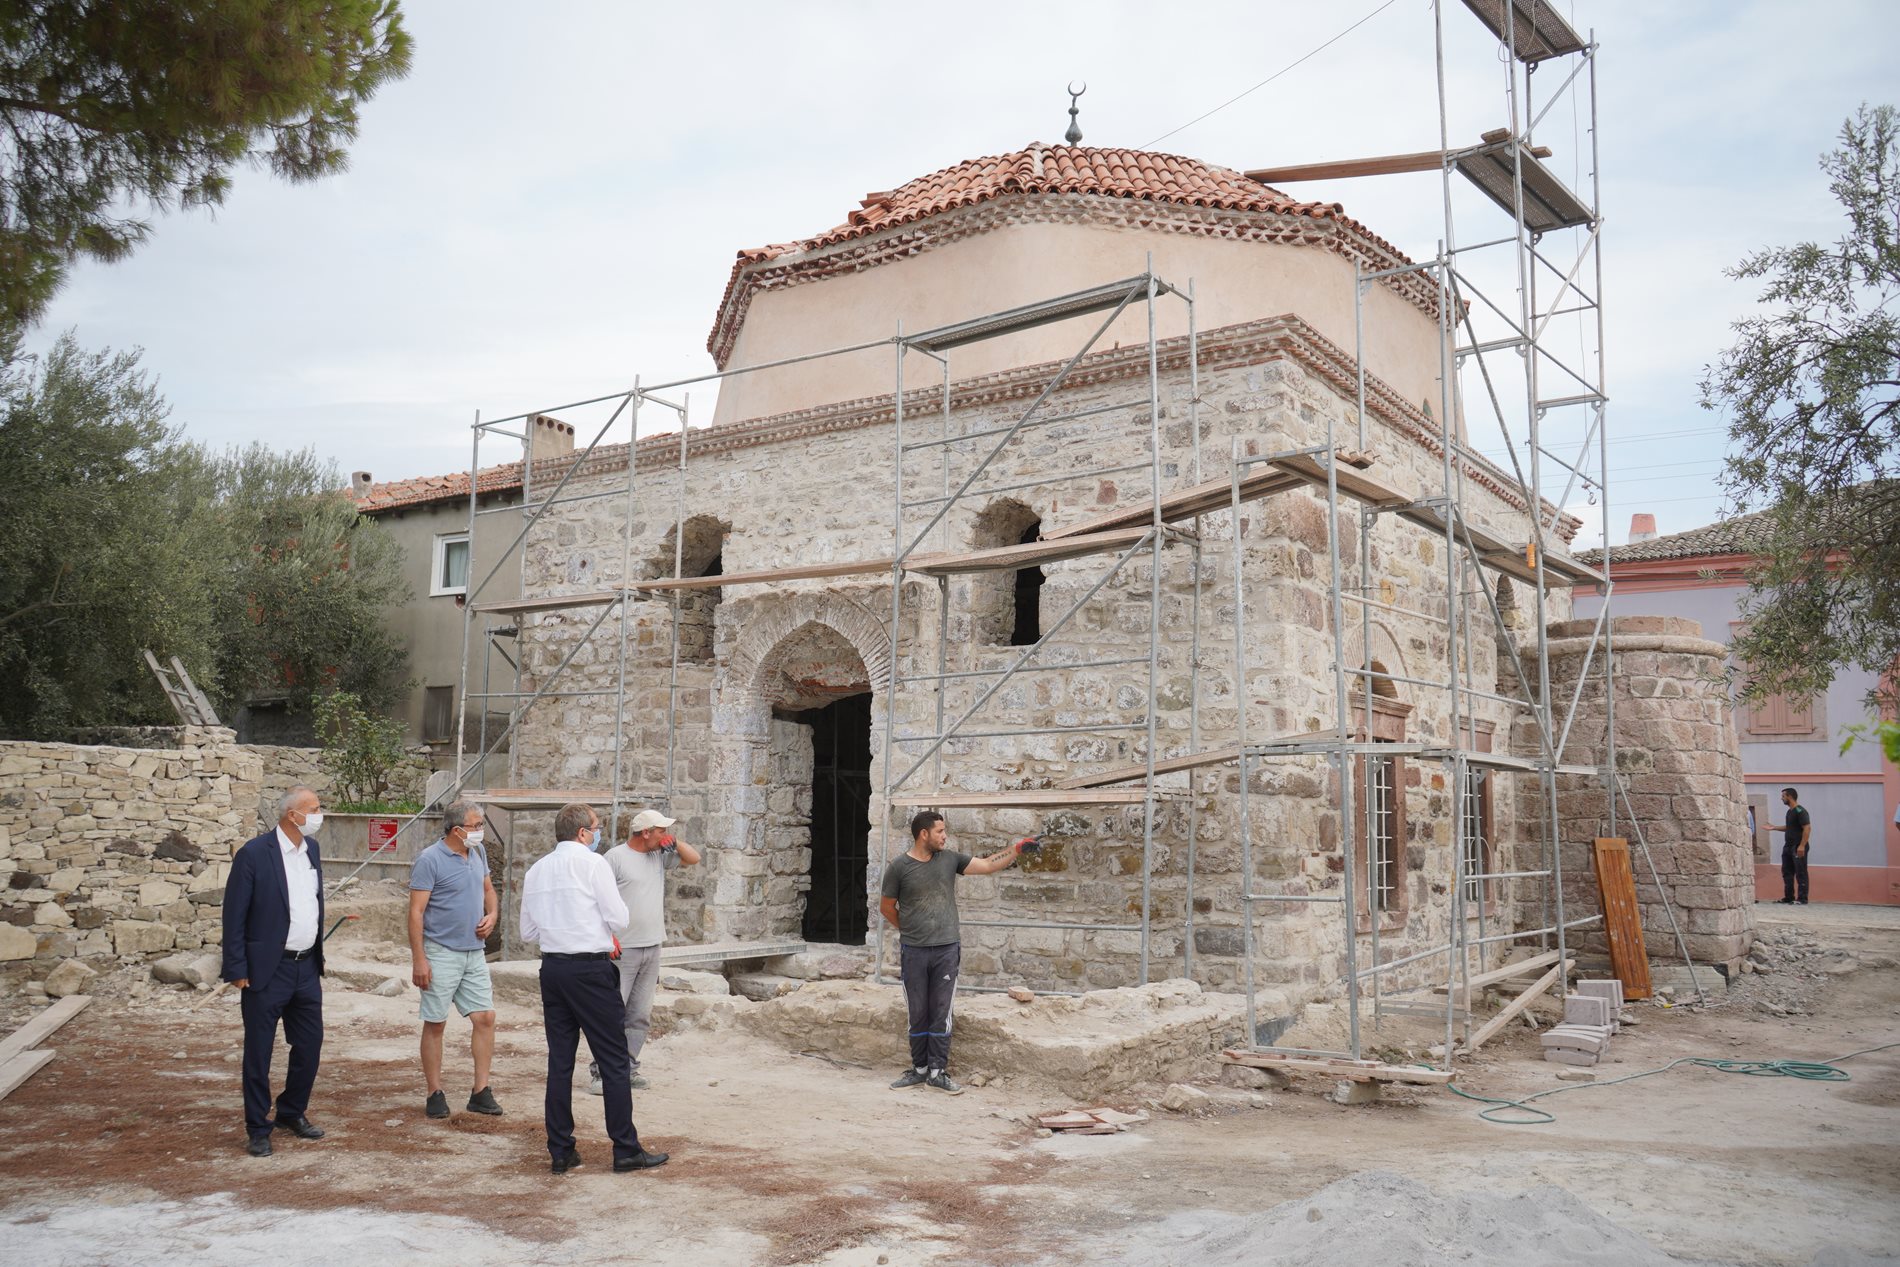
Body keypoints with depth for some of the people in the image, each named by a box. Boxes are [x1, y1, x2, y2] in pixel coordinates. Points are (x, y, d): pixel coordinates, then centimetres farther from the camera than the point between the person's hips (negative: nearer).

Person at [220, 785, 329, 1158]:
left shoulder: (311, 849, 7)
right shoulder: (253, 854, -14)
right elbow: (234, 915, -11)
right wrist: (237, 970, -12)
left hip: (306, 967, 7)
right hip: (267, 971, -6)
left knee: (310, 1045, 12)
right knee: (259, 1053, 5)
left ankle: (292, 1113, 30)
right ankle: (258, 1129, 17)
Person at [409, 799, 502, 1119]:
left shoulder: (478, 853, 8)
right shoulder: (430, 860, -13)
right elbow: (416, 912, -14)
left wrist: (492, 914, 2)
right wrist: (419, 960, -18)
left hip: (474, 952, 6)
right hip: (441, 952, -6)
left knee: (485, 1017, 3)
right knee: (435, 1024, 3)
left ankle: (481, 1092, 10)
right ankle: (435, 1094, 13)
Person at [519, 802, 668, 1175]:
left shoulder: (536, 871, 11)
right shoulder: (593, 863, -8)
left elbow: (528, 931, 15)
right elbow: (619, 919, -9)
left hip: (552, 969, 6)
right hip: (591, 969, -6)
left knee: (559, 1060, 11)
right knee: (613, 1060, 1)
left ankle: (560, 1151, 14)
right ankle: (626, 1150, 4)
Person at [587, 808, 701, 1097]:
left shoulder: (659, 856, 11)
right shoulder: (616, 857, -8)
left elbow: (694, 859, 20)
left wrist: (673, 843, 3)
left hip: (652, 948, 7)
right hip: (623, 950, -7)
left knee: (641, 1016, 9)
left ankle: (628, 1070, 15)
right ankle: (600, 1071, -1)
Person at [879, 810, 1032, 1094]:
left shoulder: (950, 859, 4)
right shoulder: (899, 866, -5)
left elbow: (987, 865, 4)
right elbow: (887, 907, 6)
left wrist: (1016, 848, -3)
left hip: (946, 950, 2)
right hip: (914, 951, -2)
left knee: (941, 1014, 3)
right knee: (918, 1014, 7)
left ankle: (937, 1071, 9)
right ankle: (919, 1069, 19)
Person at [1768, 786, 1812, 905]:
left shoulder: (1800, 811, -15)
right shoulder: (1790, 812, 16)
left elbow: (1807, 828, -21)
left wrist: (1802, 845, -26)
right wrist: (1774, 828, 25)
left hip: (1798, 848, -10)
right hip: (1788, 847, 10)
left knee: (1801, 874, -5)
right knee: (1787, 873, 12)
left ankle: (1803, 899, -2)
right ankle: (1788, 898, 17)